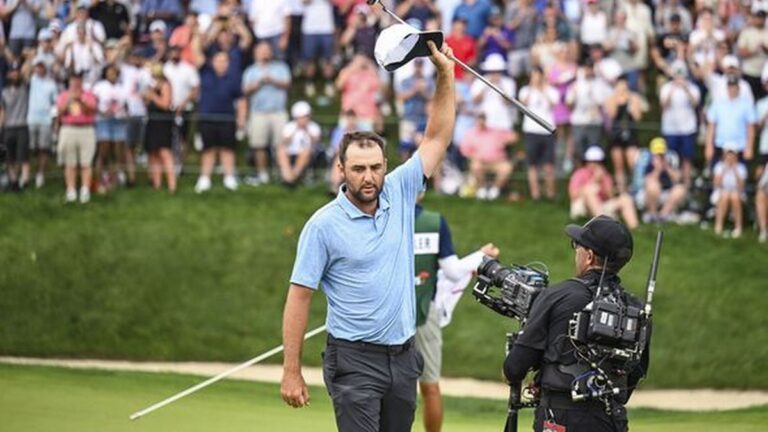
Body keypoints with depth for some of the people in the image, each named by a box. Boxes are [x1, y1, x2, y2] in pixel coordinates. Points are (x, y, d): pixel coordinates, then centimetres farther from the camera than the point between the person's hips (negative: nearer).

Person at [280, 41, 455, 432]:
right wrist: (291, 371, -11)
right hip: (355, 360, -5)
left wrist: (445, 76, 1)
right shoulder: (323, 225, -8)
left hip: (402, 356, 5)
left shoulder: (399, 194, 5)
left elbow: (436, 139, 11)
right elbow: (299, 298, -7)